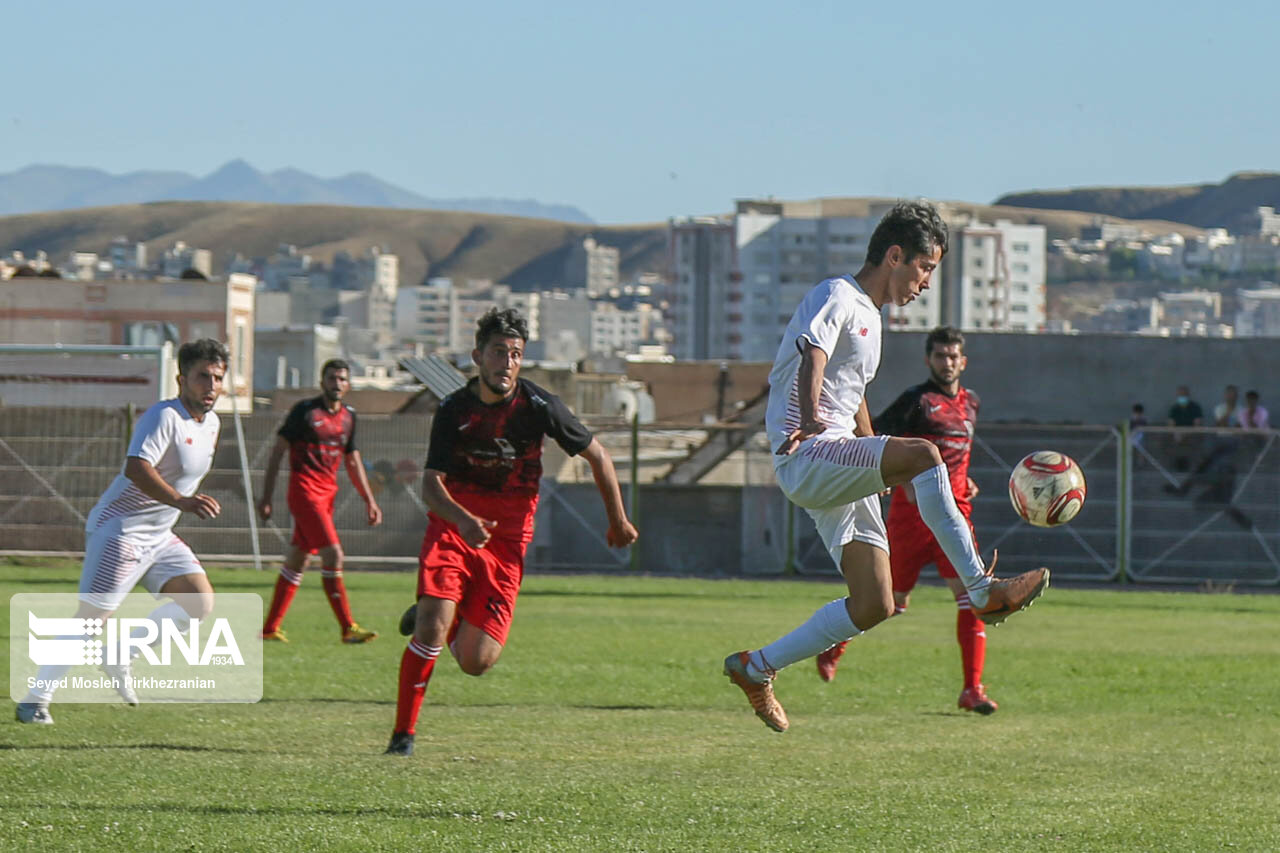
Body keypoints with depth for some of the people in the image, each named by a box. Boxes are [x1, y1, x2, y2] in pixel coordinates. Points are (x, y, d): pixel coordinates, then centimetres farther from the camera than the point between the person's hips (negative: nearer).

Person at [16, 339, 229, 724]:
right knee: (91, 616, -11)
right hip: (120, 530, -9)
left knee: (201, 602, -3)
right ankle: (35, 700, -4)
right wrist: (181, 501, -44)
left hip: (159, 536, 9)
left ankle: (120, 659, 6)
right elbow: (137, 469, -34)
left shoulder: (210, 423, 9)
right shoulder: (164, 417, -19)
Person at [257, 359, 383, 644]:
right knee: (333, 554, -15)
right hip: (304, 489, -7)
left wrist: (369, 500, 18)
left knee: (297, 561, 10)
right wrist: (266, 496, -8)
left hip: (328, 492, 7)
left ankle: (270, 628, 18)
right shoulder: (305, 410, -6)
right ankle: (348, 628, -14)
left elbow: (352, 462, 22)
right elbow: (278, 451, -4)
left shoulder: (348, 416, 13)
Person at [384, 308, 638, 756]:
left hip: (506, 540, 1)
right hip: (451, 527, 0)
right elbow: (431, 483, -12)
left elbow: (597, 456, 4)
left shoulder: (539, 406, -9)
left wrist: (618, 521, 13)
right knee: (431, 626, -22)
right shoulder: (454, 409, -7)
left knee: (475, 662, -7)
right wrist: (462, 519, -33)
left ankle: (438, 619, 28)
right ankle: (403, 733, -9)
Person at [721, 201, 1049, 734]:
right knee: (923, 453, -30)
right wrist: (811, 419, -45)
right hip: (806, 456, -10)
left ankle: (756, 670, 11)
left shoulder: (870, 315, 24)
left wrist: (879, 472, 42)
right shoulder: (837, 296, -6)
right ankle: (982, 590, -34)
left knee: (875, 605, -1)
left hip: (840, 474, 10)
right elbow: (812, 355, -26)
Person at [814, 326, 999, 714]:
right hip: (912, 513, -5)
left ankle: (972, 688, -10)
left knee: (971, 594, -11)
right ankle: (835, 643, 32)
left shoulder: (970, 403, 15)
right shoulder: (917, 400, -7)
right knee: (893, 601, 4)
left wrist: (963, 482, 14)